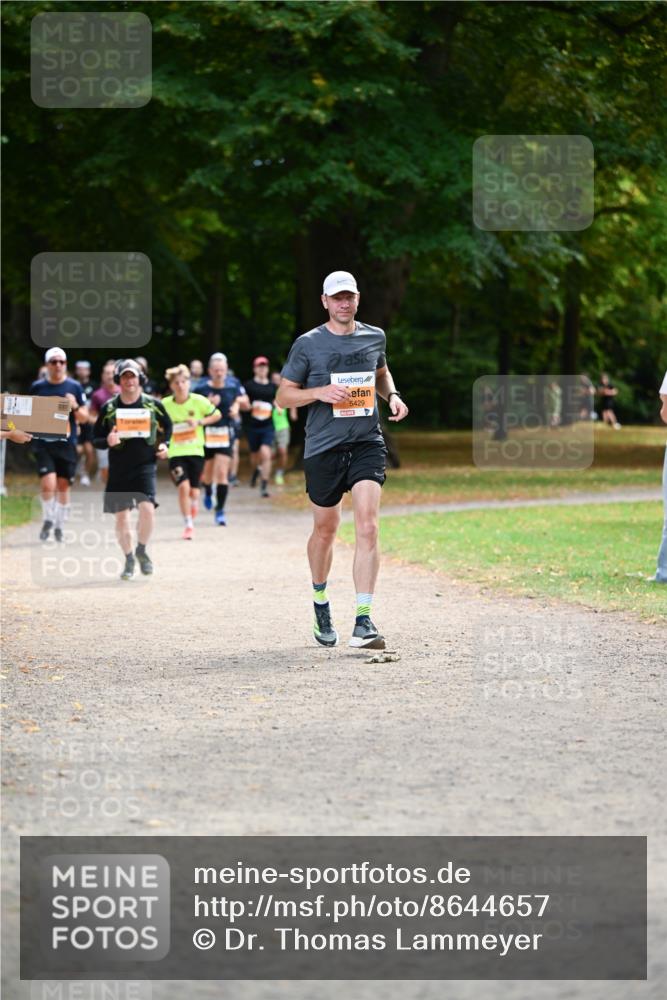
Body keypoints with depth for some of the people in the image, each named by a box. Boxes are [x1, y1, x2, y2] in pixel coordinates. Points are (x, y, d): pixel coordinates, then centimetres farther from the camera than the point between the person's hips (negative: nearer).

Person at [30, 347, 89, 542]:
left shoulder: (74, 387, 3)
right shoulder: (37, 387, 4)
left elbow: (84, 418, 6)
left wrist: (75, 406, -14)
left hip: (67, 444, 1)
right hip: (43, 443, -1)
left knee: (63, 486, 7)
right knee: (48, 484, -15)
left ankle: (59, 525, 22)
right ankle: (47, 520, 7)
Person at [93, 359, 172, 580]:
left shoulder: (153, 404, 2)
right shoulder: (109, 408, 2)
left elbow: (168, 425, 20)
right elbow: (95, 439, 6)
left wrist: (165, 444, 3)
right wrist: (107, 441, -15)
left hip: (145, 465, -1)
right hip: (118, 469, 1)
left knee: (147, 508, -20)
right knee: (121, 516, 4)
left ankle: (142, 550, 4)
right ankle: (129, 560, 23)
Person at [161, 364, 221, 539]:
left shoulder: (198, 401, -7)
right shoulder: (165, 404, -5)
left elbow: (217, 415, 3)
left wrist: (199, 422, -10)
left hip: (196, 451, 1)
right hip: (176, 452, 0)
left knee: (193, 490, 5)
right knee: (183, 486, -17)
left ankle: (194, 503, 44)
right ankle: (188, 525, -5)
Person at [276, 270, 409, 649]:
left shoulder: (374, 337, 8)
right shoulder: (308, 344, -1)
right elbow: (284, 396, 2)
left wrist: (393, 395, 8)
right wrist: (320, 392, -15)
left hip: (367, 443, 1)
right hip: (323, 447, -1)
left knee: (368, 526, -15)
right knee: (325, 530, 10)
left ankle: (363, 622, -18)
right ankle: (320, 602, 38)